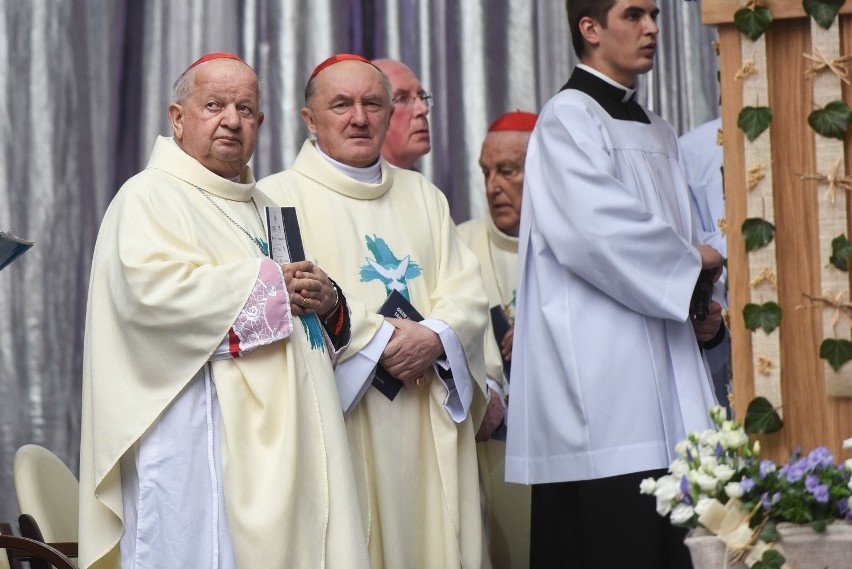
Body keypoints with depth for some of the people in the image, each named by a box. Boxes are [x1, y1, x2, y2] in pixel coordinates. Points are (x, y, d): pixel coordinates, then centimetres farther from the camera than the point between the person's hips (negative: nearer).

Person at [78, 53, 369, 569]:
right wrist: (269, 284, -13)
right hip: (201, 435, -8)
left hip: (281, 440, 8)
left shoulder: (264, 208, 24)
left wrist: (327, 302, 0)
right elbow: (152, 286, -20)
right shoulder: (151, 197, -1)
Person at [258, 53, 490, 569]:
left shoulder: (424, 196, 19)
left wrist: (435, 337, -11)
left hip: (426, 426, 5)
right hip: (337, 422, -5)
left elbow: (468, 293, 9)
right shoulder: (280, 196, 2)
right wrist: (378, 339, -15)